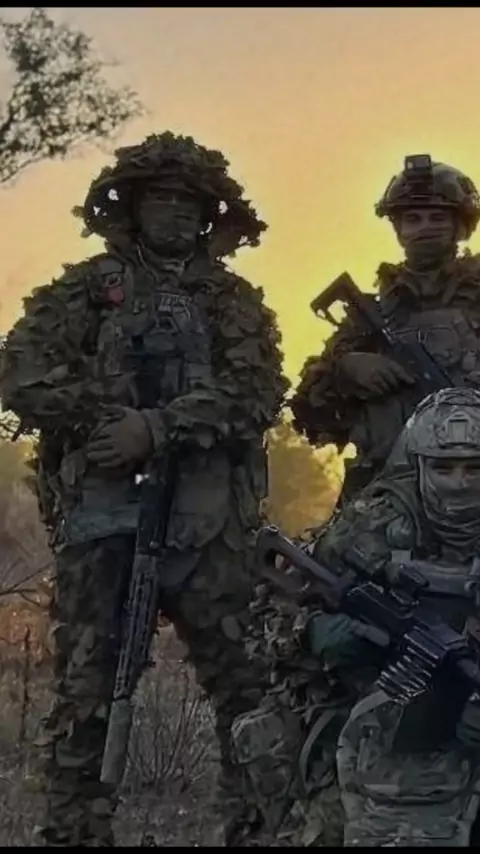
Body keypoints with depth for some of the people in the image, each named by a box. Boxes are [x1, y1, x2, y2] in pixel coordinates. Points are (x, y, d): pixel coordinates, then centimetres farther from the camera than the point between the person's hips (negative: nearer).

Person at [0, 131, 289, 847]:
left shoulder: (233, 300, 14)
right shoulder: (83, 290, 13)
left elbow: (259, 394, -2)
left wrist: (159, 427, -14)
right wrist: (110, 420, -11)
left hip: (208, 520, 1)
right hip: (102, 513, -1)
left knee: (242, 681, 0)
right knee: (87, 687, -1)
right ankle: (75, 830, 3)